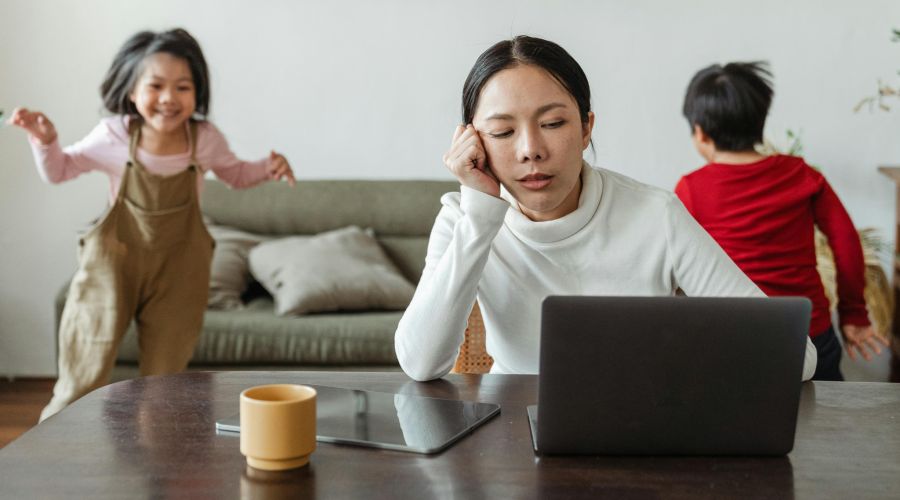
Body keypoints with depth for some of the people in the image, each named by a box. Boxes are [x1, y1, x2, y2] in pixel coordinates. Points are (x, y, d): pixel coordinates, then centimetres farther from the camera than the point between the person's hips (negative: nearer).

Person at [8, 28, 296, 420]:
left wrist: (268, 168, -8)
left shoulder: (205, 139, -9)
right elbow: (58, 171, 2)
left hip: (178, 268, 1)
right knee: (84, 376, 4)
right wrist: (45, 140, -17)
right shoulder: (113, 136, -12)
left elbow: (235, 174, 12)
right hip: (114, 260, -1)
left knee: (164, 379, 12)